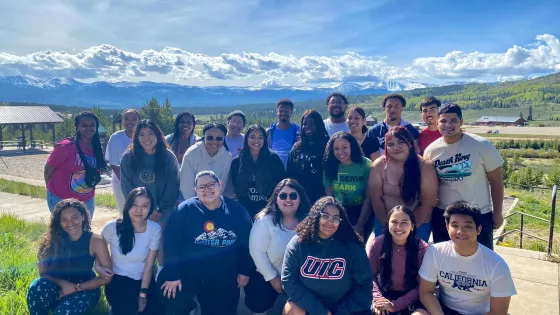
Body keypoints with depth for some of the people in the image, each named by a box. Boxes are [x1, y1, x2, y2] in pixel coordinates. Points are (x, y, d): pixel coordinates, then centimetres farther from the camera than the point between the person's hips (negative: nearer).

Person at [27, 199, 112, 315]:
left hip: (85, 289, -2)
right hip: (61, 288, 3)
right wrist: (62, 283, -24)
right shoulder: (53, 240, -8)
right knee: (37, 286, -29)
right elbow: (43, 272, -5)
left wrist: (76, 288, -18)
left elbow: (107, 277, -11)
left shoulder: (95, 241, -14)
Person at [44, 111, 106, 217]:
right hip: (61, 199, -5)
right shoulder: (65, 146, -18)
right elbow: (48, 169, -8)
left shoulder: (98, 149, -2)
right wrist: (53, 189, 4)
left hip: (87, 200, 5)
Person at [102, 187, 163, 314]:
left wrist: (143, 294, -11)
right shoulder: (112, 227, -12)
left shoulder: (155, 229, -11)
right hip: (118, 280, -1)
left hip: (144, 280, 1)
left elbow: (149, 266, -9)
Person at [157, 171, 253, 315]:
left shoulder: (237, 210, -3)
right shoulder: (185, 210, -9)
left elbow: (247, 242, 4)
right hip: (189, 273, -1)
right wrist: (172, 274, -15)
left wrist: (245, 270, 4)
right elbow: (171, 242, -11)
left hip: (225, 278, 2)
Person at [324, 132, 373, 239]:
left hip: (362, 213, -2)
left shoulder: (365, 165, -16)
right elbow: (329, 196, -3)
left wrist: (360, 225, -12)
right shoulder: (330, 165, -7)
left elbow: (368, 198, -13)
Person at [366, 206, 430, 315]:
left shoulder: (422, 248, -12)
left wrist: (396, 305, -18)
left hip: (411, 298, 0)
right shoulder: (376, 244, -9)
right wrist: (377, 298, -21)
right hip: (384, 294, 0)